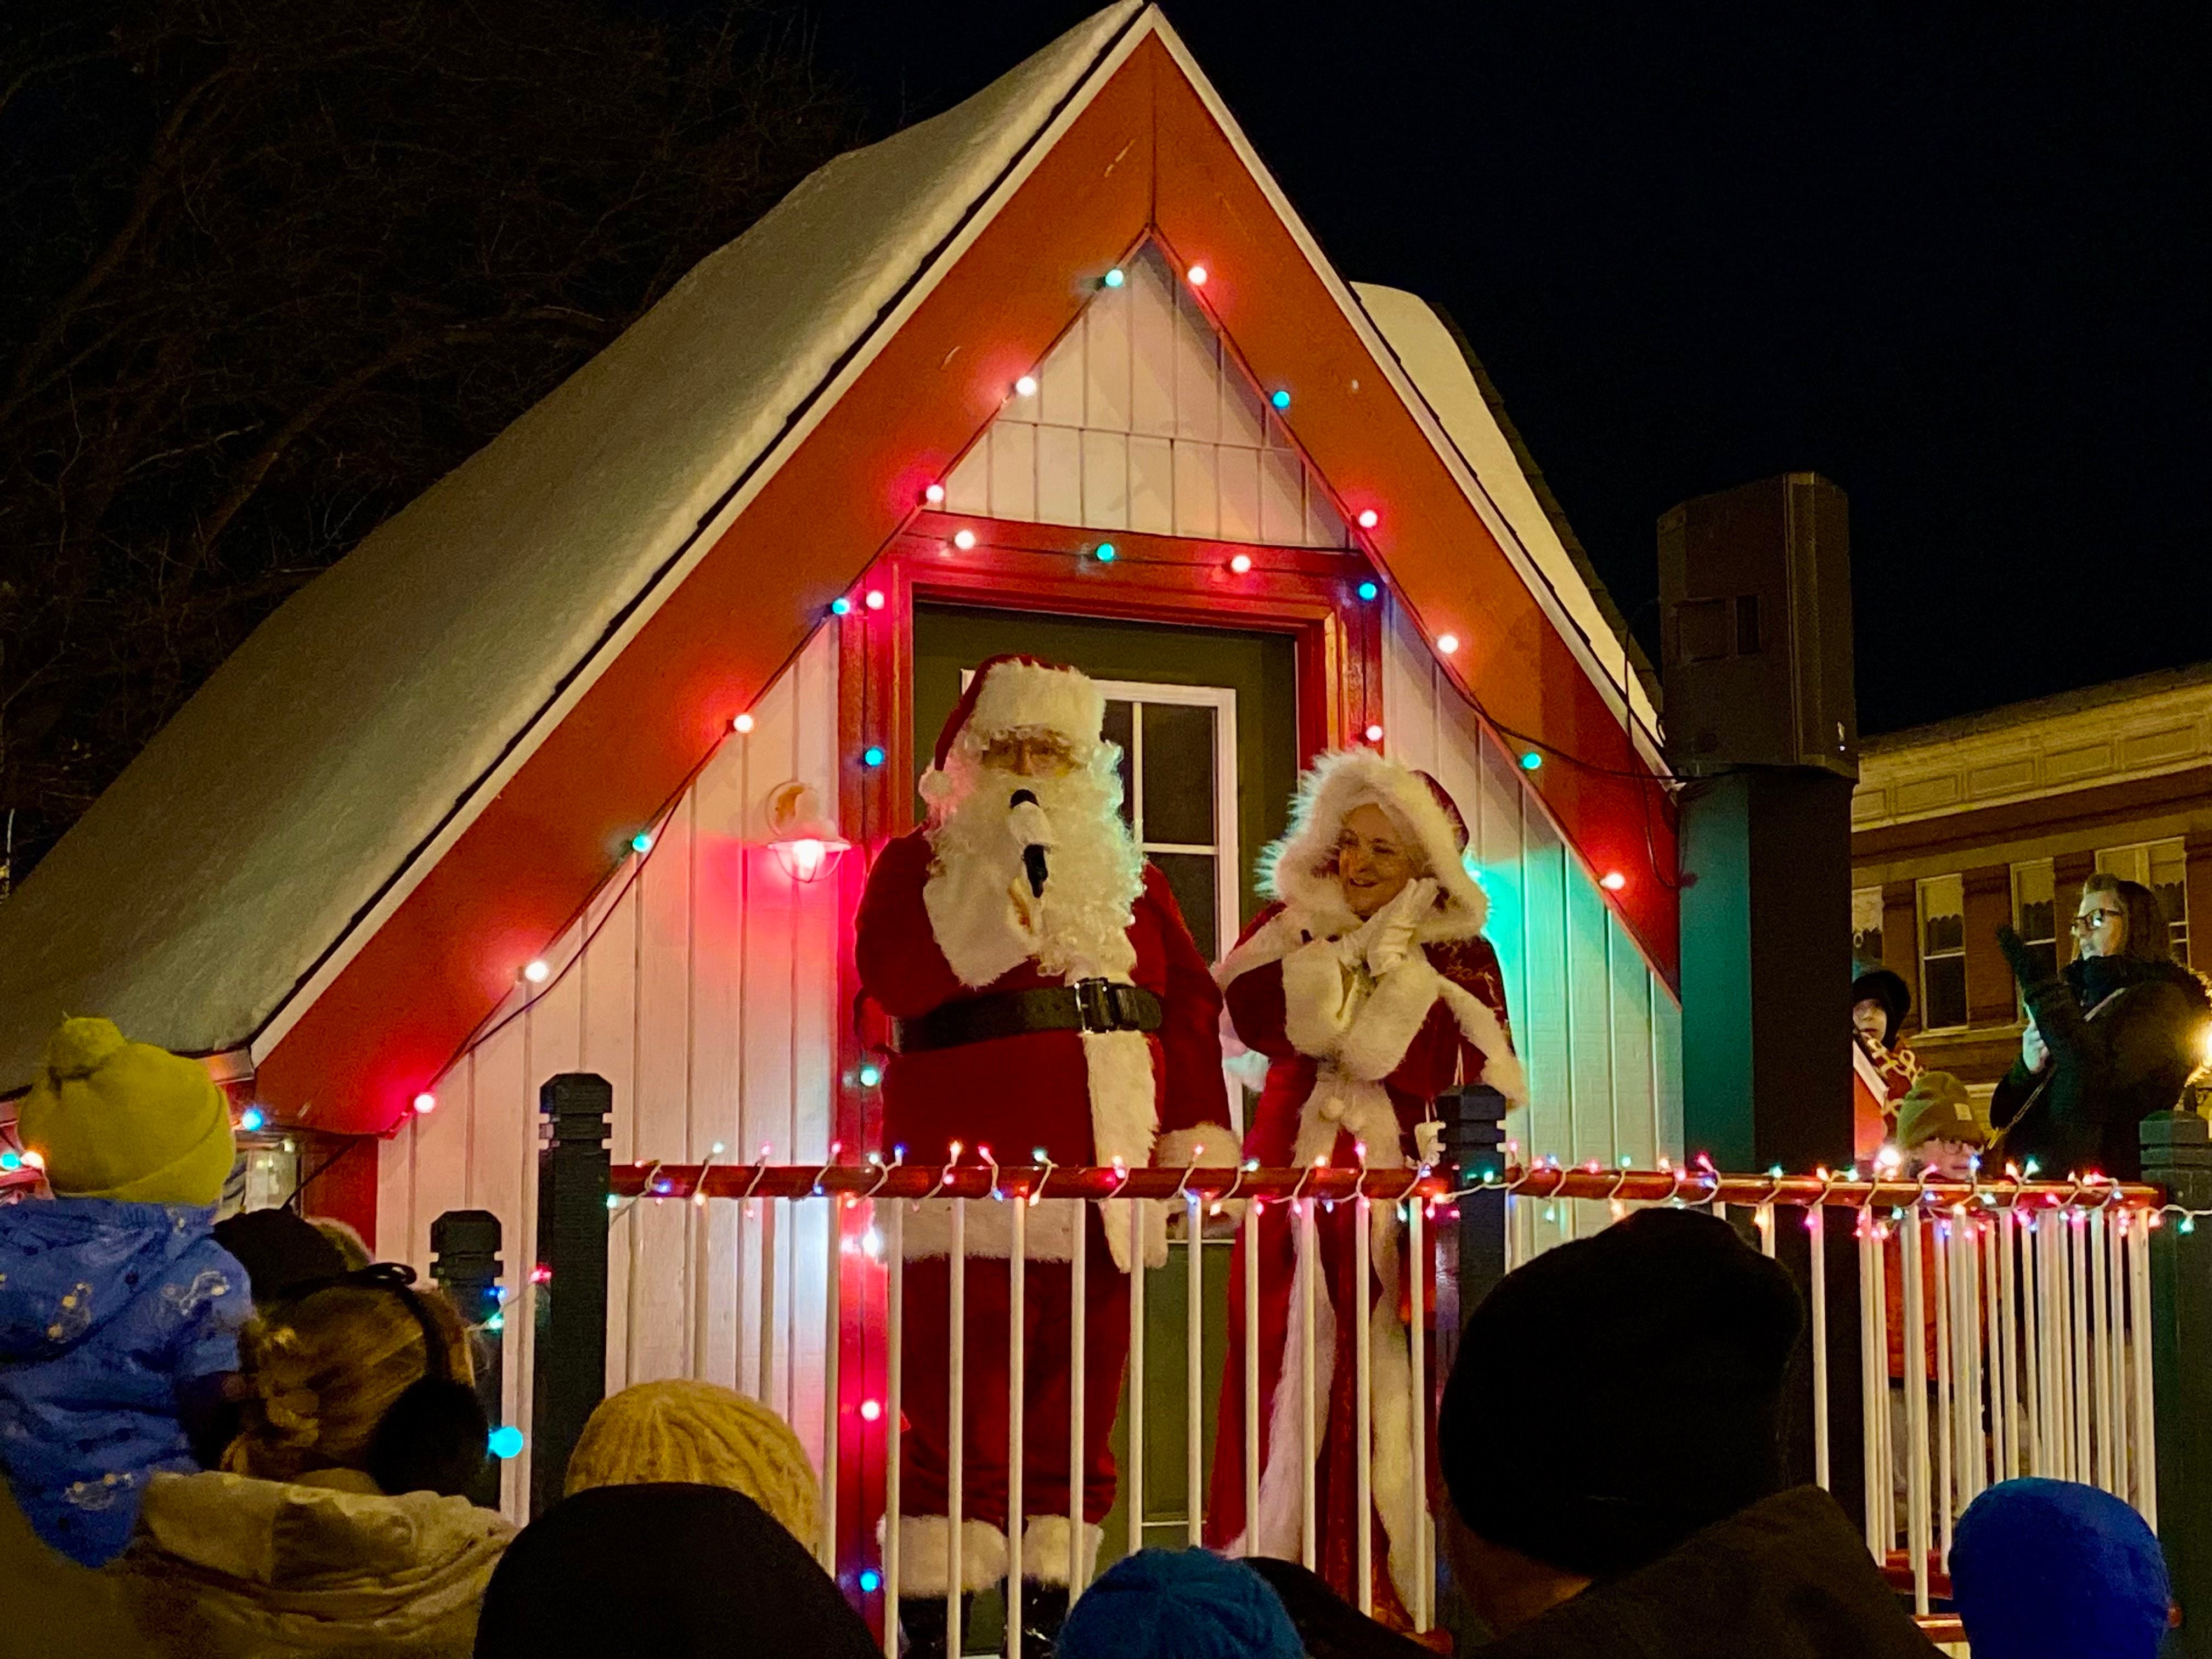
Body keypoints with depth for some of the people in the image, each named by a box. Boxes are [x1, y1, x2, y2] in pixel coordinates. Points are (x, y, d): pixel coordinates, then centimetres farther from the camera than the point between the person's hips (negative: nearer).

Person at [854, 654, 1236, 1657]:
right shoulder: (920, 860, 7)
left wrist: (1193, 1134, 2)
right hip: (972, 1159, -4)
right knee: (960, 1392, -6)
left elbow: (1192, 1002, 13)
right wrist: (1006, 886, -17)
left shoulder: (1128, 877, 19)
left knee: (1079, 1392, 5)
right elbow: (890, 970, -11)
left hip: (1101, 1165, 4)